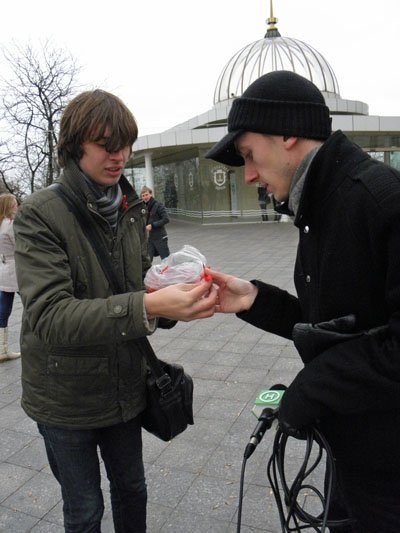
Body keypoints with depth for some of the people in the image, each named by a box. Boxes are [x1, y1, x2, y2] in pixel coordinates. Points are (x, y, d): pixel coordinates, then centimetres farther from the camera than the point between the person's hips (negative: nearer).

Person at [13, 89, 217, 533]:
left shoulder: (129, 209, 0)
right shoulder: (39, 215, -18)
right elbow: (48, 315, -29)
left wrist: (172, 298, -14)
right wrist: (147, 307, -42)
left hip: (125, 388, 5)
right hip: (66, 397, -5)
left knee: (131, 490, 24)